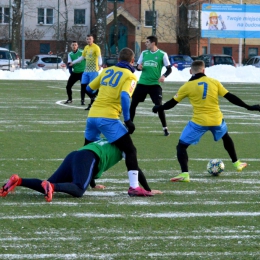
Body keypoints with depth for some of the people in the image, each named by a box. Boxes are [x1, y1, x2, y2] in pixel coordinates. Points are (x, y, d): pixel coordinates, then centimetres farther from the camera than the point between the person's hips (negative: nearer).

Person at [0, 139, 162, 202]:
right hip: (86, 159, -7)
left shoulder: (104, 142, 42)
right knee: (78, 190, -28)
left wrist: (94, 185, 69)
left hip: (73, 157, 7)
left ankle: (18, 181, -19)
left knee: (48, 187, -1)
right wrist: (148, 190, 23)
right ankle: (51, 186, -52)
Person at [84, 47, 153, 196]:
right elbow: (124, 96, -16)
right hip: (109, 118, -6)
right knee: (130, 150, -2)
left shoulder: (107, 71, 17)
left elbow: (89, 88, 23)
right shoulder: (130, 76, 0)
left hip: (92, 115, 6)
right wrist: (128, 120, -13)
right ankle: (134, 187, -13)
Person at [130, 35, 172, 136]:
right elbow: (138, 66, 11)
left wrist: (164, 76, -24)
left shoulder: (162, 54, -6)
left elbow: (169, 69, -5)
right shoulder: (144, 53, 7)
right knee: (133, 103, 4)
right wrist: (138, 67, -13)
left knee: (159, 105, -11)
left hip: (155, 84, -4)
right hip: (142, 83, 4)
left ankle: (165, 128, 0)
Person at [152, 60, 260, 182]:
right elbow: (230, 97, 2)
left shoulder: (187, 86, -3)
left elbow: (172, 103, 4)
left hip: (199, 122, -3)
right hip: (217, 121, 4)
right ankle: (236, 163, 43)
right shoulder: (214, 82, 2)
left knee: (181, 146, 6)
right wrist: (248, 107, 10)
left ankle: (184, 174, -10)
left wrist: (158, 108, 23)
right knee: (226, 137, 34)